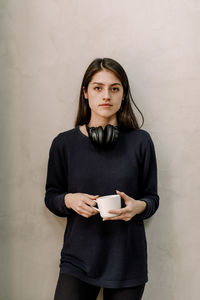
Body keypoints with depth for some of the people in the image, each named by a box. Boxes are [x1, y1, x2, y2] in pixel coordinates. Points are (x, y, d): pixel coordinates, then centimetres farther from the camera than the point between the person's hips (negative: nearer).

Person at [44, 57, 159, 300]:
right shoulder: (64, 143, -1)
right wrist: (69, 200, -13)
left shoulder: (140, 141, -2)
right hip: (78, 259, 0)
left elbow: (152, 198, 5)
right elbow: (51, 196, 7)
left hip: (128, 261, 0)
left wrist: (138, 206, -17)